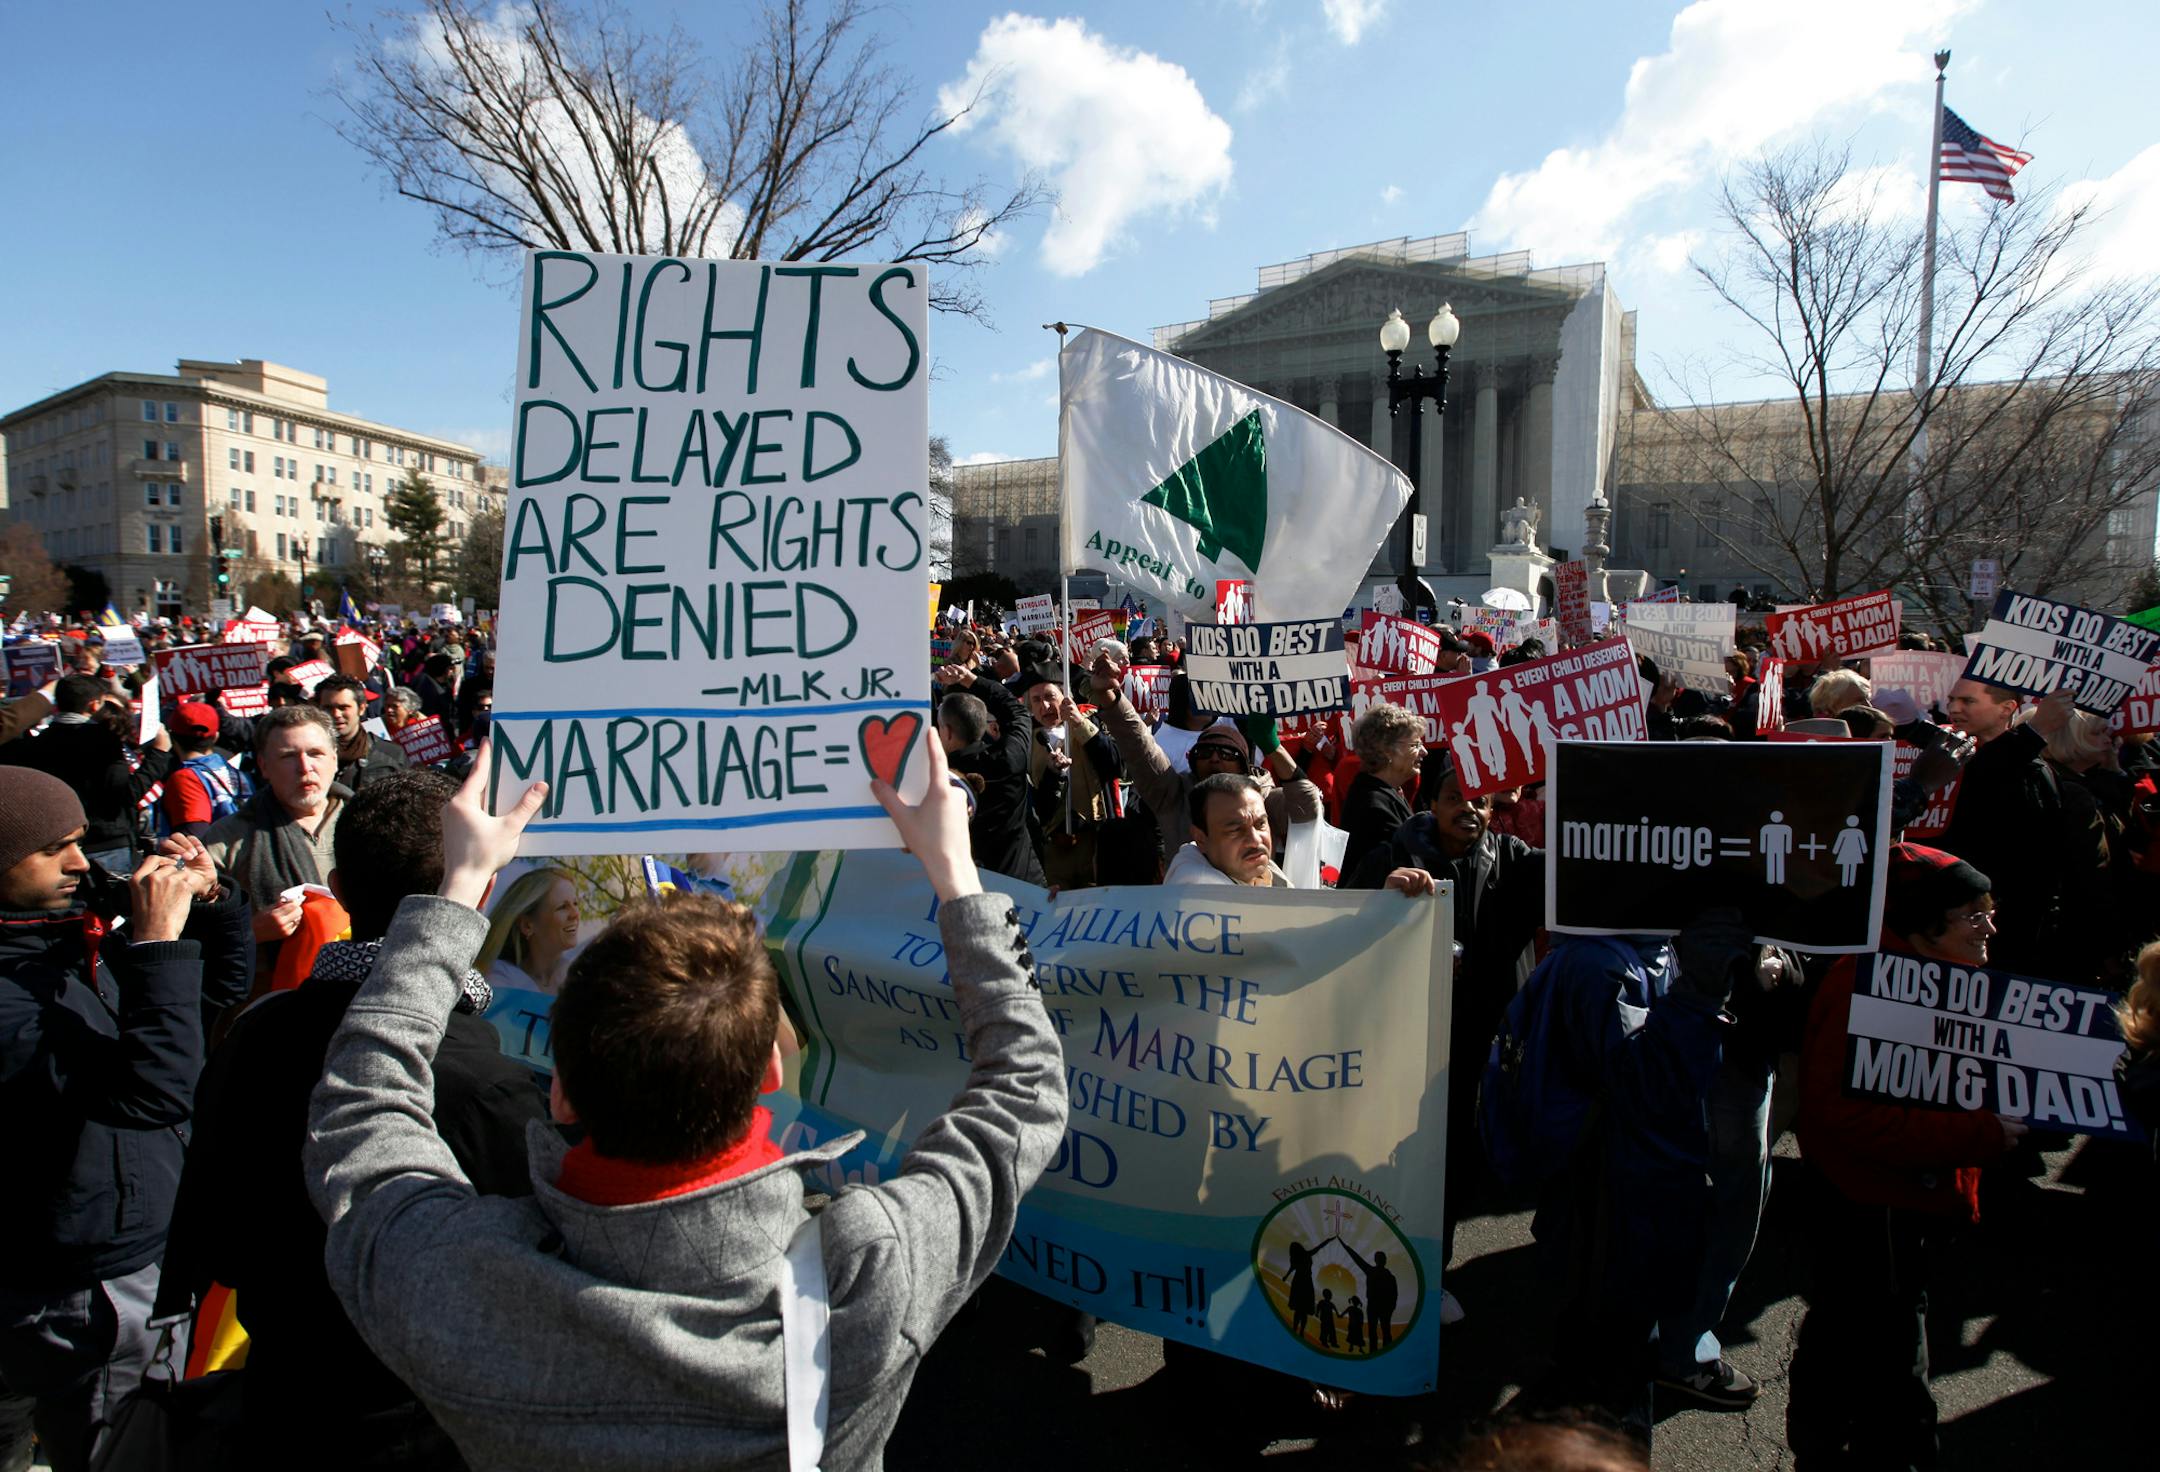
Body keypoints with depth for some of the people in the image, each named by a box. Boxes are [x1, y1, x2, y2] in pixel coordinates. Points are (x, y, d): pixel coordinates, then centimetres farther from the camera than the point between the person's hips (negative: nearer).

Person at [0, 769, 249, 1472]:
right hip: (79, 1300, -8)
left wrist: (214, 900, -3)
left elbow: (220, 995, 14)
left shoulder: (76, 934, 2)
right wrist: (159, 940, -29)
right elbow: (155, 1091, -33)